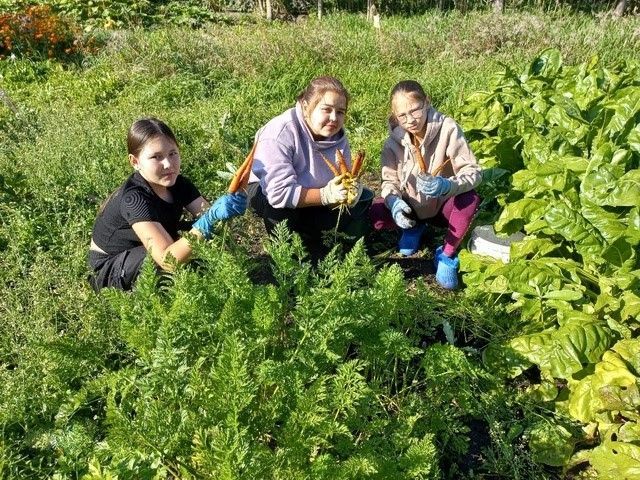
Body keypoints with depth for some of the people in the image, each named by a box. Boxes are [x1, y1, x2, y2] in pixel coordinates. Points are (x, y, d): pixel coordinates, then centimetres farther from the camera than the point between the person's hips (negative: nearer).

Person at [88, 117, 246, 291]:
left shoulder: (177, 183, -11)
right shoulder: (134, 198, -32)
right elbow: (167, 260, -42)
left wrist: (231, 204, -44)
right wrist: (210, 219, -52)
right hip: (109, 269, -6)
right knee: (178, 258, -32)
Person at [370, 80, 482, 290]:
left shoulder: (447, 129, -23)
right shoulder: (394, 140, -12)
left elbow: (473, 172, -25)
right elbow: (390, 181, -9)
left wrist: (447, 186, -46)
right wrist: (394, 202, -33)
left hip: (443, 206, -3)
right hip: (411, 207, 3)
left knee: (470, 200, -34)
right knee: (377, 213, -23)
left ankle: (447, 255, -10)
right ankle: (415, 227, 12)